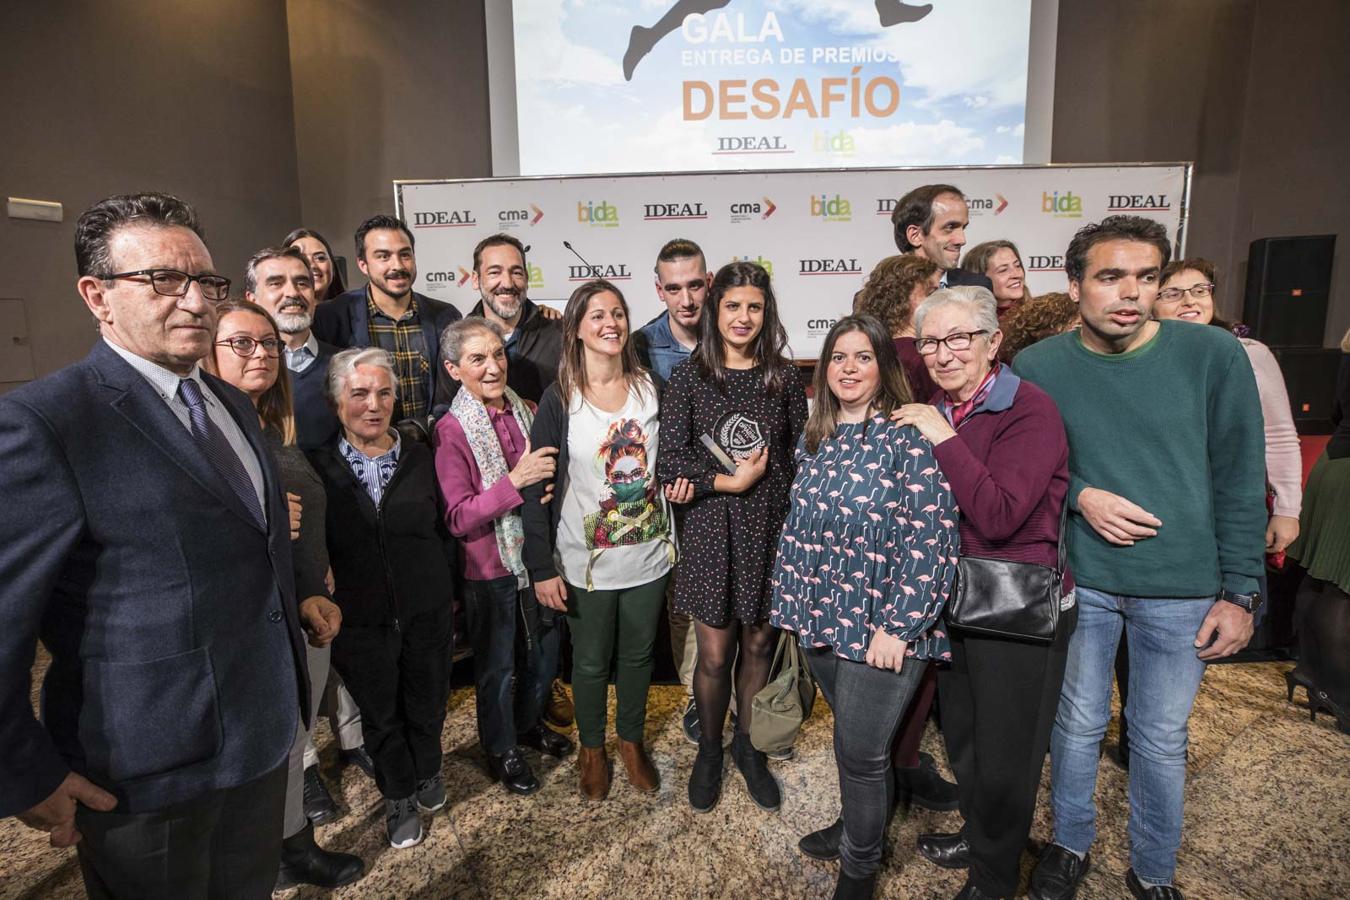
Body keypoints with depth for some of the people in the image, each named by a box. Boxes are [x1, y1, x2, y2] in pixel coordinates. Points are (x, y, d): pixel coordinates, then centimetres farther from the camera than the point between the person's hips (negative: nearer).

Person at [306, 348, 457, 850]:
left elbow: (443, 529, 6)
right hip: (360, 620, -1)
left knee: (428, 701, 17)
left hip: (426, 611, 2)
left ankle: (427, 773, 45)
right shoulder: (317, 467, -6)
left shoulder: (419, 458, 0)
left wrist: (441, 584, 5)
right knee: (379, 712, 16)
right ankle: (399, 798, 39)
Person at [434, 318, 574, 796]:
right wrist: (514, 481, -30)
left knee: (545, 653, 22)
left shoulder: (526, 412, -1)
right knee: (497, 665, 15)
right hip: (490, 569, -5)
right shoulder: (451, 431, -17)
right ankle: (500, 748, 39)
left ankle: (528, 723, 48)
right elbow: (458, 519, -21)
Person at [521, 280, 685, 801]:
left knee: (638, 655, 19)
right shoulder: (560, 400, -12)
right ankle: (591, 748, 40)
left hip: (649, 555, 3)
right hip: (586, 562, -3)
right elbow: (537, 488, -11)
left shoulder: (649, 387, -1)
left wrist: (678, 480, -5)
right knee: (591, 662, 15)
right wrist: (542, 568, -14)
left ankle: (631, 740, 43)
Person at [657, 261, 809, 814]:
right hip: (711, 528, -2)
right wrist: (731, 481, -15)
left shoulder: (783, 378, 3)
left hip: (771, 528, 2)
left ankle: (748, 747, 38)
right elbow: (671, 464, -8)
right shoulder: (688, 378, -3)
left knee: (758, 644, 14)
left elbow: (799, 455, 5)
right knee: (714, 655, 7)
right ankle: (709, 752, 33)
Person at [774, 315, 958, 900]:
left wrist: (897, 626, -19)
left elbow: (930, 537, -18)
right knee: (852, 738, 22)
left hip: (881, 628, -6)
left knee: (860, 750, 4)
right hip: (821, 619, 6)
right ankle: (858, 824, 45)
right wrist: (793, 600, 14)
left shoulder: (908, 436, -14)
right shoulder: (815, 439, 7)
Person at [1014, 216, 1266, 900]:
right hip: (1079, 580, 1)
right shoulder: (1037, 367, -5)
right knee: (1077, 723, 15)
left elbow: (1240, 480, -3)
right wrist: (1080, 496, -14)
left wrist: (1239, 592, -4)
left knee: (1161, 738, 14)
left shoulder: (1214, 355, -8)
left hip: (1183, 588, 0)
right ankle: (1071, 844, 40)